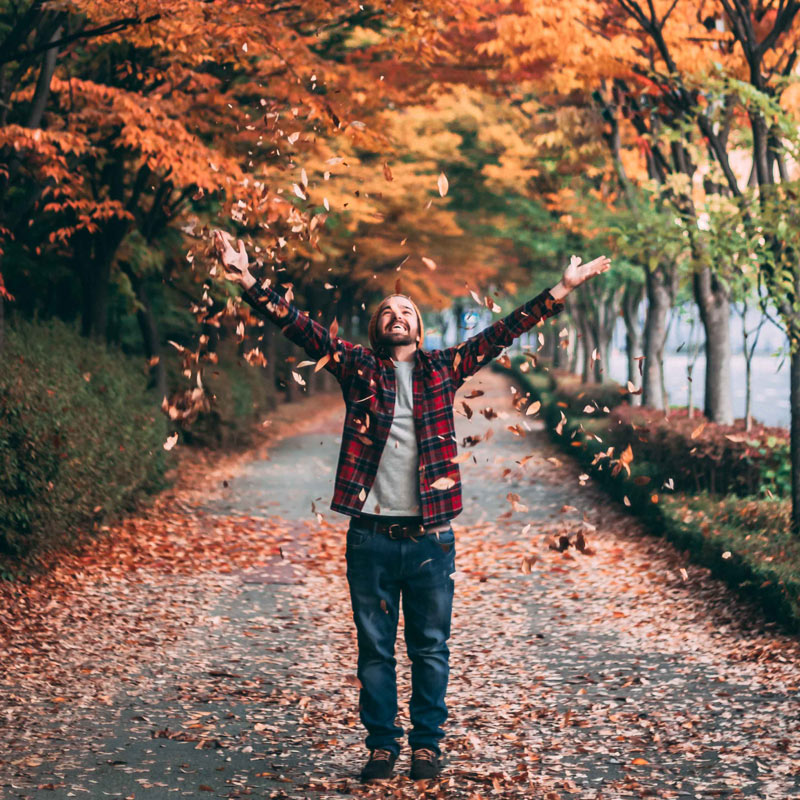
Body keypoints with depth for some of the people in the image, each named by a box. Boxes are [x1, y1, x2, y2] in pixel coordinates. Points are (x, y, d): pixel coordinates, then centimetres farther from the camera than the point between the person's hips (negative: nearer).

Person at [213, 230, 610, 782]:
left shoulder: (443, 369, 8)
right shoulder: (358, 367, 6)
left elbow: (502, 333, 6)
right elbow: (300, 326, 0)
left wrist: (561, 292, 1)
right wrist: (250, 282, -11)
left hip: (431, 537, 1)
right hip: (371, 536, 0)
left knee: (431, 648, 8)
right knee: (375, 649, 8)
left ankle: (427, 743, 20)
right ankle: (382, 744, 19)